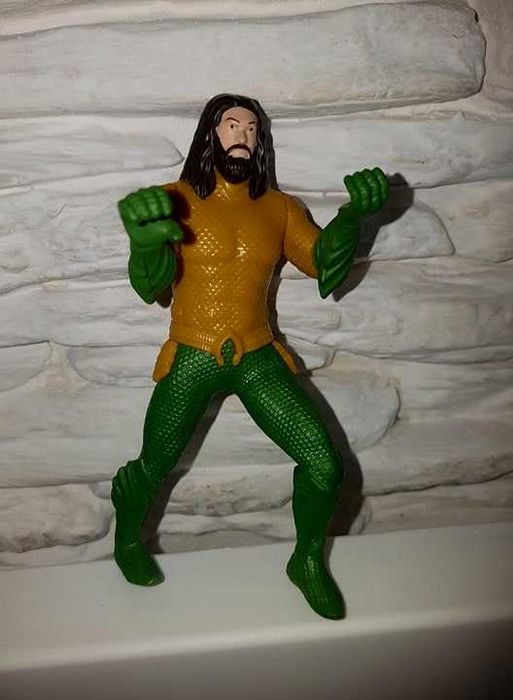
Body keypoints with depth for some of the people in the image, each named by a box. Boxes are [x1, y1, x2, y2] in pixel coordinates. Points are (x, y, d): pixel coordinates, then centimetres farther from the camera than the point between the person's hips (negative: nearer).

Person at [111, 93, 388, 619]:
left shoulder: (279, 208, 6)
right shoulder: (175, 201, -5)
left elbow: (325, 267, -1)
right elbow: (149, 287, -15)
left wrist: (351, 216, -18)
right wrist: (145, 241, -37)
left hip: (258, 358, 3)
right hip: (191, 358, -2)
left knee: (324, 465, -5)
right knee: (152, 470, 7)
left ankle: (308, 562, 22)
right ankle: (127, 541, 41)